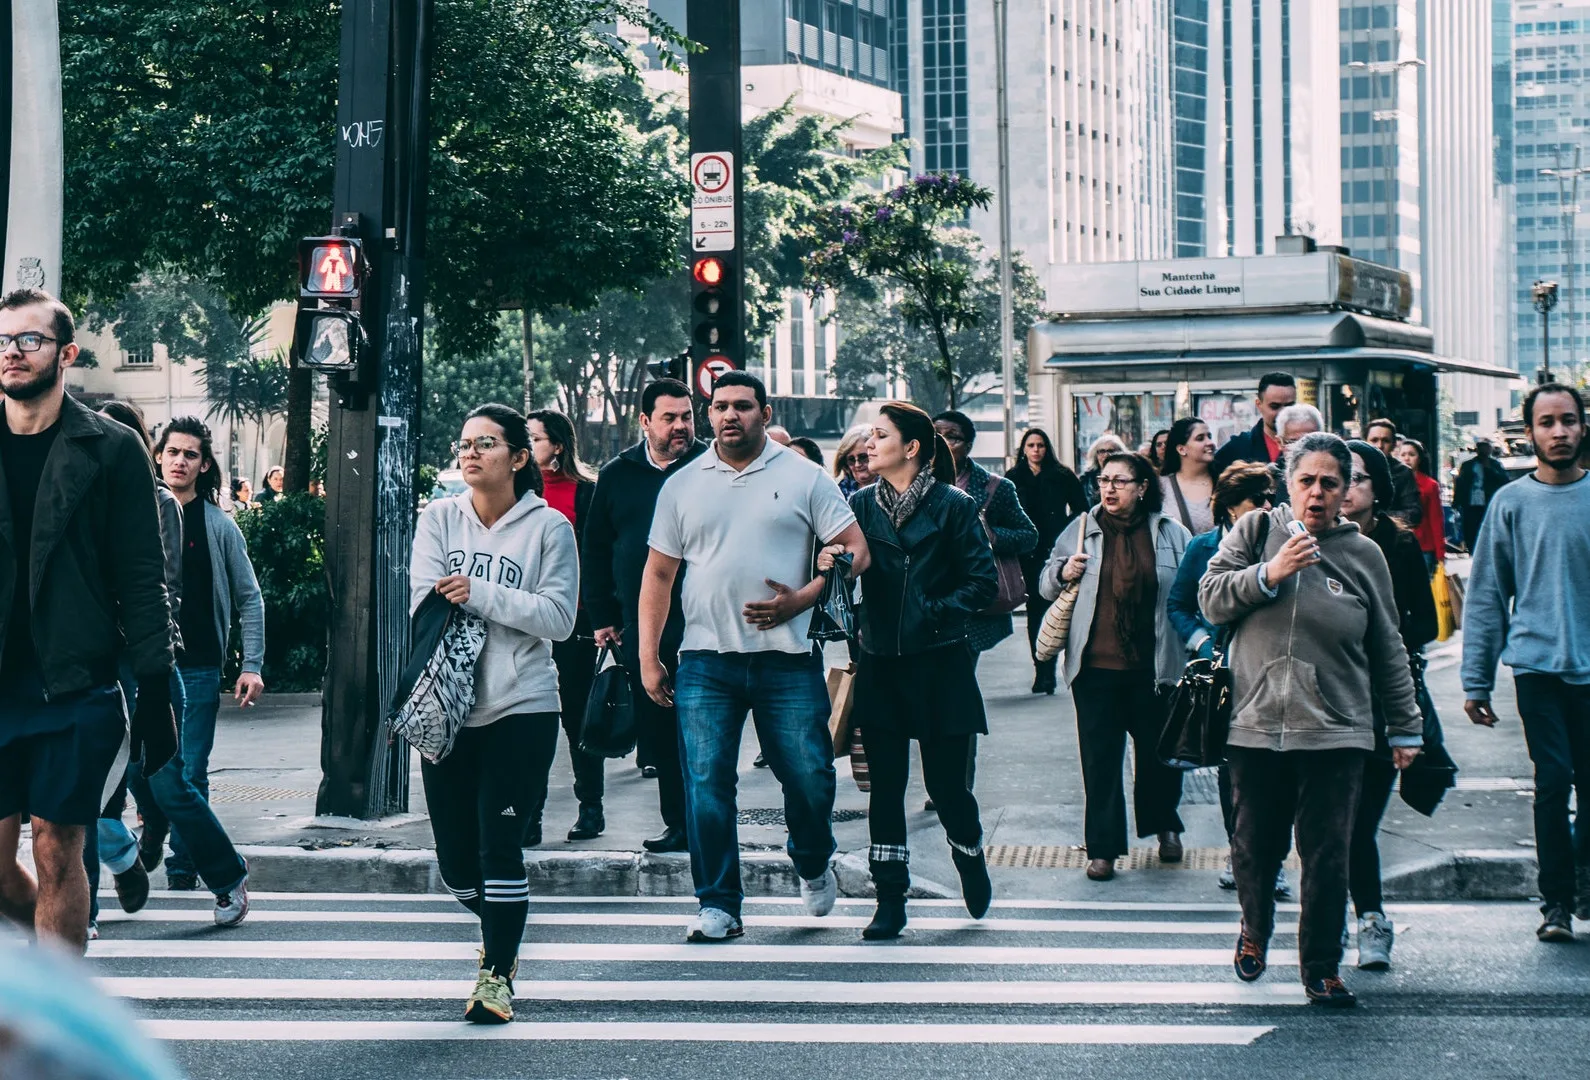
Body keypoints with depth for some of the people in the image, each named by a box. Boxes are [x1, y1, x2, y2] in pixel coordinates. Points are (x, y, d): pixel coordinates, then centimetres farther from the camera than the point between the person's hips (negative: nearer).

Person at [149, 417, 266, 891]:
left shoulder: (218, 526, 2)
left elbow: (249, 599, 5)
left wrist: (252, 666, -2)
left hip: (198, 668, -1)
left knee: (191, 774, -1)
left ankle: (183, 870, 7)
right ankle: (153, 826, 28)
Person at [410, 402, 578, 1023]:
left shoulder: (548, 526, -1)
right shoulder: (439, 519, 6)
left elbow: (559, 617, -9)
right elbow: (425, 602, -3)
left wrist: (478, 593, -15)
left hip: (520, 709, -3)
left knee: (499, 845, -9)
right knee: (456, 860, 8)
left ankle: (496, 974, 5)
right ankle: (500, 930, 38)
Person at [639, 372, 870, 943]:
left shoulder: (803, 478, 4)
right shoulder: (682, 486, 10)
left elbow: (854, 549, 2)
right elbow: (658, 574, 14)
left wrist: (800, 600, -11)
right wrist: (648, 657, 7)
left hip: (786, 659, -1)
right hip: (705, 661, 1)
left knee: (809, 777, 0)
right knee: (706, 783, -4)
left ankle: (813, 866, 29)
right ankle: (718, 904, 4)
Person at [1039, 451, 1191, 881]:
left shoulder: (1171, 534, 2)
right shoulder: (1081, 530, 6)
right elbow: (1047, 584, 15)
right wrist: (1062, 573, -7)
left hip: (1153, 667, -1)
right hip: (1096, 667, 1)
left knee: (1159, 751, 12)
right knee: (1100, 759, 0)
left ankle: (1165, 826, 36)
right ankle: (1103, 848, 5)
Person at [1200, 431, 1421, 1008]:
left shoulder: (1362, 554, 7)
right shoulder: (1255, 532, 5)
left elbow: (1388, 651, 13)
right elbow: (1211, 599, -2)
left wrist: (1405, 726, 14)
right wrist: (1269, 574, -15)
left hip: (1335, 732, 0)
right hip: (1256, 724, 0)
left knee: (1328, 855, -2)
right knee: (1256, 846, 8)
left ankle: (1322, 967, 10)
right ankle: (1255, 928, 37)